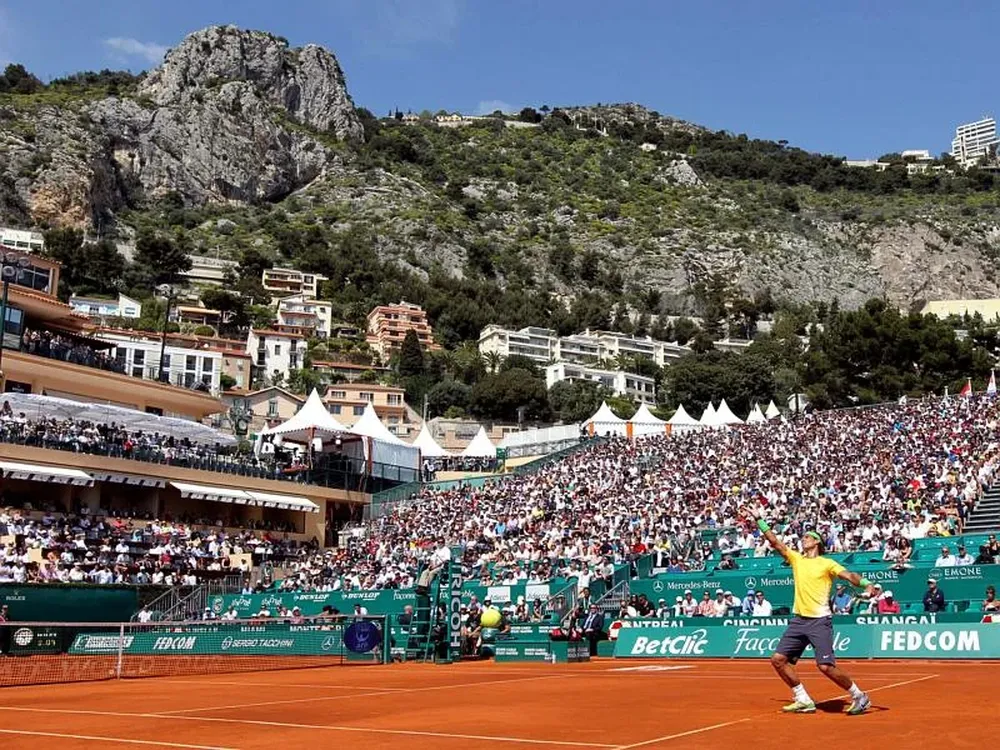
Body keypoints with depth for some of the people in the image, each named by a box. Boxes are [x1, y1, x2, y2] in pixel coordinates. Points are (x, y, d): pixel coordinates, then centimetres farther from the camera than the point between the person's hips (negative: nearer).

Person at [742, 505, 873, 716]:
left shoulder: (827, 563, -2)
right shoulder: (796, 559, 12)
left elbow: (849, 575, -14)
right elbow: (775, 542, 10)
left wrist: (866, 584, -32)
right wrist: (759, 520, 6)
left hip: (820, 621, -6)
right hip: (799, 620, 6)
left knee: (826, 666, -15)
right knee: (778, 659, 1)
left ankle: (859, 697, 4)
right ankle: (803, 700, 12)